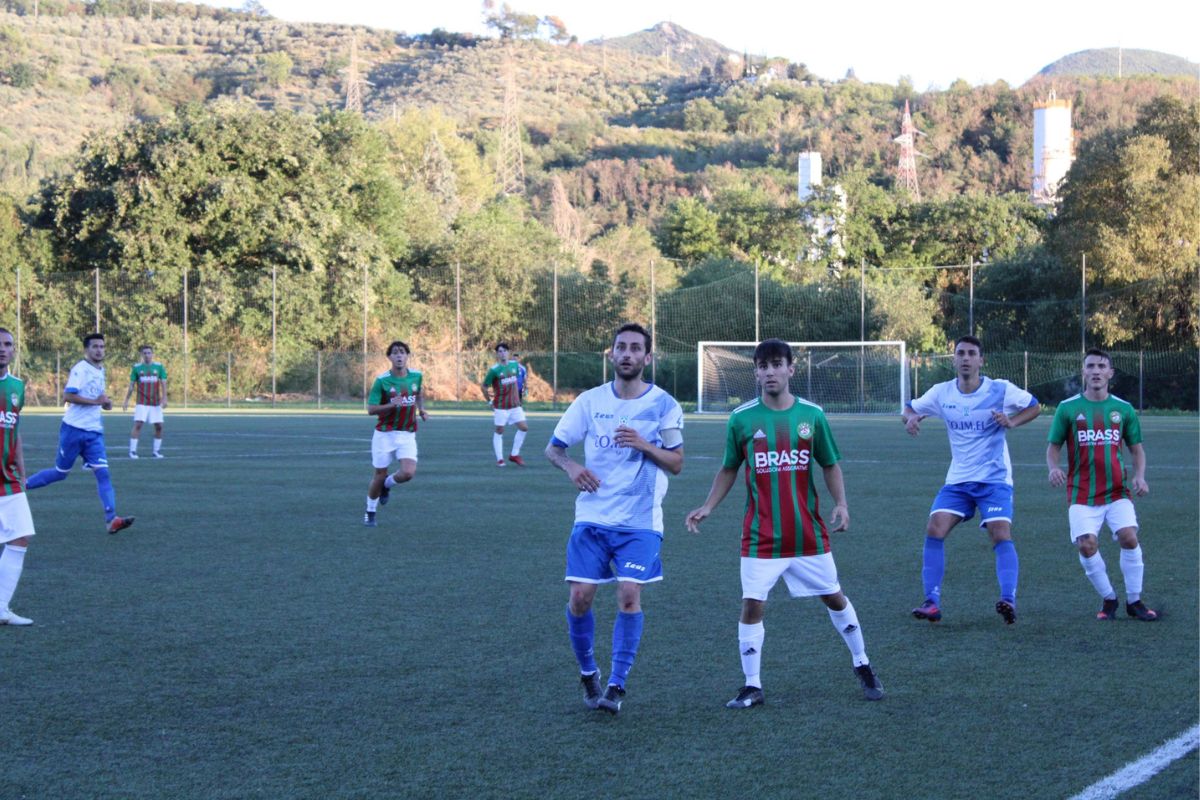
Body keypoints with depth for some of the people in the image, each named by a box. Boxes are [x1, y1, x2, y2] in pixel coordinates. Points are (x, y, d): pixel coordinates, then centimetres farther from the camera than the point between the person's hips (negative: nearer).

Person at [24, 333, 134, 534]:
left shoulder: (100, 370, 14)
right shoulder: (80, 369, -12)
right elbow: (67, 396, -23)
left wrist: (104, 403, 9)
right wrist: (95, 401, -24)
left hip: (93, 432, 6)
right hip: (74, 429, -6)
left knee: (103, 472, -9)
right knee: (61, 472, 5)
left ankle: (112, 519, -18)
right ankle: (22, 485, 27)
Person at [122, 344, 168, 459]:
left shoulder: (159, 367, 4)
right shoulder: (137, 367, 3)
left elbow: (163, 384, 1)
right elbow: (131, 385, 7)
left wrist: (164, 398, -11)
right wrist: (126, 400, 3)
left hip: (156, 402, 2)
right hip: (141, 403, -2)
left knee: (159, 426, 0)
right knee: (138, 424, -13)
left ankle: (157, 450, 14)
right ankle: (132, 450, -10)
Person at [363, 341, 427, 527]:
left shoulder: (416, 376, 0)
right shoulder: (381, 380, -12)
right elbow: (371, 409, -14)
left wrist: (421, 410, 6)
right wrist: (392, 405, -28)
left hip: (407, 435, 2)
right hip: (384, 434, -2)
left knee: (408, 473, -17)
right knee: (380, 475, 4)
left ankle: (387, 485, 18)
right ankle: (370, 513, 27)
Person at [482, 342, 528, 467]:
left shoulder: (514, 365, 4)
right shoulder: (494, 370, -12)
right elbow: (484, 387, -5)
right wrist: (490, 402, -4)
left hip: (515, 405, 5)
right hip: (501, 406, -5)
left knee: (524, 427, 0)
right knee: (499, 431, 0)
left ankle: (514, 455, 12)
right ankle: (499, 459, 7)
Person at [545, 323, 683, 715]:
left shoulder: (664, 404, 0)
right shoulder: (590, 401, 5)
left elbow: (676, 463, 0)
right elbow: (553, 447, 9)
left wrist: (644, 445, -18)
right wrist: (571, 466, -12)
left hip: (641, 521, -2)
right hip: (592, 517, 2)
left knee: (629, 595, -14)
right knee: (580, 597, -5)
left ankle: (616, 685, -4)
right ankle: (587, 673, 18)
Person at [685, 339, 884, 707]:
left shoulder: (811, 415, -1)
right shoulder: (742, 418, -2)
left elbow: (831, 466, 8)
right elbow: (729, 469, 10)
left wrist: (841, 504, -7)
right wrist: (707, 507, -1)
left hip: (809, 535, 1)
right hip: (761, 537, -1)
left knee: (834, 597, 11)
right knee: (752, 605, -6)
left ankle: (862, 666, 29)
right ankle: (752, 686, 6)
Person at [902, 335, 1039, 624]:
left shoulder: (1000, 390, -7)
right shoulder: (941, 393, 1)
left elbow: (1034, 406, 4)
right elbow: (912, 408, 14)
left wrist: (1012, 421, -15)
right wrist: (911, 418, -11)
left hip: (994, 478, -3)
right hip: (958, 480, 3)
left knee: (1001, 535, -20)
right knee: (934, 529, -12)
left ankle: (1008, 600, -21)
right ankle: (932, 602, -8)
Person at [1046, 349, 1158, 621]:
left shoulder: (1123, 409, 6)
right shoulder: (1067, 408, 2)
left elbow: (1136, 448, 14)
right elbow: (1053, 446, 5)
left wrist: (1139, 476, -5)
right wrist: (1053, 468, -17)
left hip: (1117, 491, 1)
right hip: (1082, 494, -1)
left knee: (1129, 536, -18)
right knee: (1087, 545, -15)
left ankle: (1134, 601, 0)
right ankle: (1108, 599, 8)